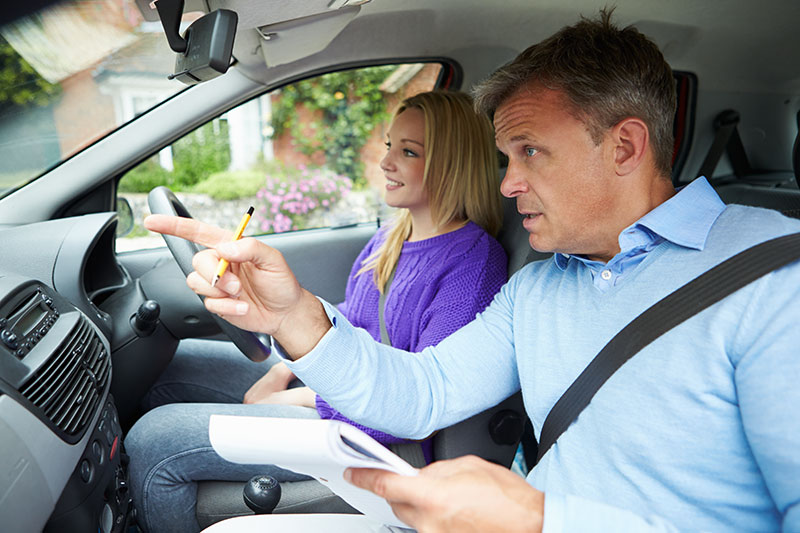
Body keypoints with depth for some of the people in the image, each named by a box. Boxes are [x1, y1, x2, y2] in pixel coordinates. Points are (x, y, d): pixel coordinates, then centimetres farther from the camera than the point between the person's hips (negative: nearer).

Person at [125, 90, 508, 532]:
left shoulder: (472, 259, -21)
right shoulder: (392, 237, 7)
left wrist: (297, 400, -16)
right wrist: (280, 374, 2)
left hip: (372, 428, -9)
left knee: (153, 441, -15)